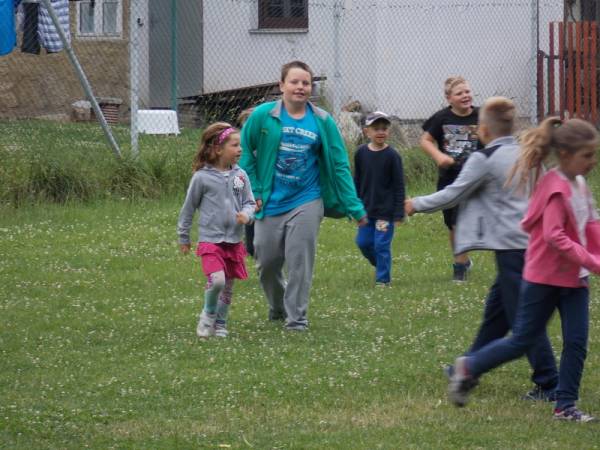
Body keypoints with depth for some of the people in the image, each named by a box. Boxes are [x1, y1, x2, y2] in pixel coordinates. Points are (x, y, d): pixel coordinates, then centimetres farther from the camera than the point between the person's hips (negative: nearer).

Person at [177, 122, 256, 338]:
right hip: (210, 239, -5)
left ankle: (220, 324, 29)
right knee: (216, 280, -22)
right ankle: (208, 313, 4)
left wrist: (246, 215, -14)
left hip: (234, 240, 5)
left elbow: (250, 202, 10)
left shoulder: (240, 176, 2)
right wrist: (183, 237, 10)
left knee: (228, 286, 12)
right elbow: (188, 208, 3)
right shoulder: (202, 177, -8)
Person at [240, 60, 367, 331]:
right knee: (266, 262, 9)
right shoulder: (262, 116, -6)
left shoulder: (322, 122, -2)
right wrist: (253, 192, -3)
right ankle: (278, 307, 35)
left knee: (300, 262, -5)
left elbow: (339, 166, 0)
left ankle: (296, 316, 7)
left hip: (306, 202, -1)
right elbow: (245, 155, 4)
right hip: (269, 204, 1)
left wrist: (354, 207, -3)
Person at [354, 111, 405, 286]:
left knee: (382, 245, -4)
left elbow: (399, 186, -7)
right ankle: (381, 266, 31)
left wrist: (399, 213, -9)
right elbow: (357, 181, 10)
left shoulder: (392, 156, -10)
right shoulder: (361, 153, 1)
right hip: (366, 209, 4)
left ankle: (383, 278, 8)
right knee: (363, 242, 8)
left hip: (386, 211, -4)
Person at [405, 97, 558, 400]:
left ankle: (548, 384, -6)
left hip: (511, 247, -8)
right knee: (495, 309, 20)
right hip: (534, 241, 8)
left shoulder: (484, 160, -10)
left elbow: (452, 195, -4)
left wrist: (417, 204, 11)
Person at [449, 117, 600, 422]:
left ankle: (566, 406, 11)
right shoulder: (556, 189, -20)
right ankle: (469, 368, 20)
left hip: (574, 278, 8)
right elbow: (554, 237, -27)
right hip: (545, 277, -8)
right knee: (523, 340, 2)